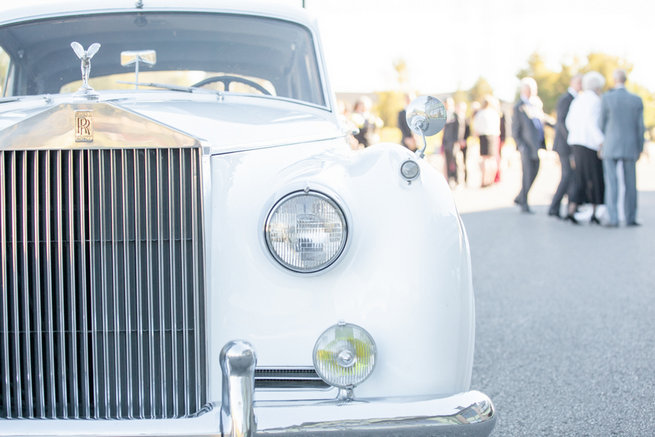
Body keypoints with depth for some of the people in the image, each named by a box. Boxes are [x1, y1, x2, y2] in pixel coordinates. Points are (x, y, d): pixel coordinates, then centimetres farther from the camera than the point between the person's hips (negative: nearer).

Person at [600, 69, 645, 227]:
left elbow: (602, 124, -1)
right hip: (630, 148, 2)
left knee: (611, 183, -1)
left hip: (611, 148, -2)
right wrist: (640, 148, 11)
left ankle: (613, 219, -7)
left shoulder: (606, 98, -7)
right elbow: (640, 126, 1)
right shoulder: (637, 100, 0)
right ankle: (630, 218, 14)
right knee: (630, 183, 11)